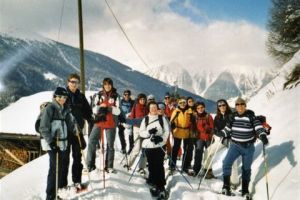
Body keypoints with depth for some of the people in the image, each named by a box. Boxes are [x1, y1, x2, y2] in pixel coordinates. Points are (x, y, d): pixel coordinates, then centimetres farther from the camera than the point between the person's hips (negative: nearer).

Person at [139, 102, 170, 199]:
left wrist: (161, 138, -16)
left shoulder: (162, 118, 4)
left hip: (160, 146, -1)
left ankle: (161, 187, 1)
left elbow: (167, 131, 1)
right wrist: (149, 132, -15)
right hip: (148, 146, 2)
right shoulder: (145, 119, 7)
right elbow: (141, 132, 3)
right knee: (151, 166, 5)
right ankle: (154, 185, 19)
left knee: (159, 166, -4)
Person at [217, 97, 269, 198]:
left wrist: (263, 136, -32)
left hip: (249, 147, -2)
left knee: (246, 168, 12)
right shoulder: (233, 117, 2)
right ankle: (226, 186, -2)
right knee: (226, 163, -16)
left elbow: (258, 126, -14)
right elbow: (228, 128, 12)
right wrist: (220, 133, -5)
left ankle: (245, 190, 29)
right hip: (235, 145, 2)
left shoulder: (251, 116, -9)